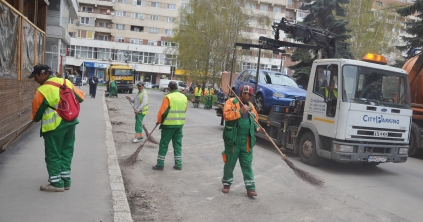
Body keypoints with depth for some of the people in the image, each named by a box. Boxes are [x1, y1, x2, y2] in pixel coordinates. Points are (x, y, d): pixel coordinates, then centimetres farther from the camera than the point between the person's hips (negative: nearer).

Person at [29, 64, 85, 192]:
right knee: (66, 153, 15)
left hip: (54, 126, -7)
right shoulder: (66, 82, 2)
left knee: (53, 155, 7)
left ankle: (56, 183, 13)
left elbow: (36, 114, -5)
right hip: (70, 123, 7)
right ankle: (66, 181, 23)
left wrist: (36, 119, 17)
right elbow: (80, 97, 12)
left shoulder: (42, 91, -15)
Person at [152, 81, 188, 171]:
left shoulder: (168, 97, -14)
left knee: (163, 144, 5)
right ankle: (178, 164, 17)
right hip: (180, 124, 5)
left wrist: (159, 121, 2)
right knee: (178, 144, 14)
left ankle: (160, 164, 10)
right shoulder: (184, 97, 5)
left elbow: (162, 111, -13)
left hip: (168, 124, -5)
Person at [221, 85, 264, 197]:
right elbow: (227, 115, -22)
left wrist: (256, 127, 2)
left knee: (247, 165, 7)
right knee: (230, 163, 10)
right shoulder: (231, 102, -7)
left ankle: (250, 187, 11)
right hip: (233, 140, -4)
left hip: (246, 141, 4)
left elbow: (254, 120, 21)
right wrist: (241, 111, -22)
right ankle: (227, 183, 27)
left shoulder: (250, 106, 12)